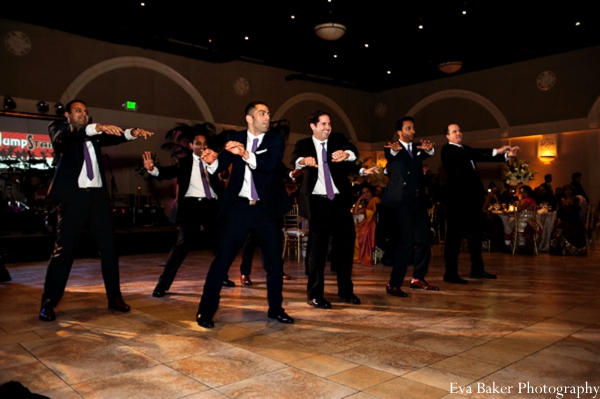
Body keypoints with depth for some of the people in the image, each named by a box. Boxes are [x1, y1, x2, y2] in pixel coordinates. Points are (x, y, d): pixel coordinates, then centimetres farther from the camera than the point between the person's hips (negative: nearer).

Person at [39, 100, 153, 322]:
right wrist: (98, 127, -34)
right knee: (64, 249, -4)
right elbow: (67, 135, -16)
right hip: (73, 196, -4)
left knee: (108, 247, 5)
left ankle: (114, 297, 14)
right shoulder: (59, 130, 7)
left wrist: (133, 133, -18)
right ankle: (48, 303, 6)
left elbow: (114, 138, 4)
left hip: (98, 195, 5)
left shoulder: (94, 135, 20)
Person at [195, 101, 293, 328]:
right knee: (222, 259, -2)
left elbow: (270, 163, -19)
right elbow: (221, 166, -5)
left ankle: (275, 309, 25)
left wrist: (245, 154, -36)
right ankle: (206, 311, 8)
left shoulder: (276, 139, 1)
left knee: (274, 261, 8)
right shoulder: (235, 138, 5)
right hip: (238, 207, -1)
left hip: (266, 209, 1)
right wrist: (212, 160, -29)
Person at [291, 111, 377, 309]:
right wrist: (304, 161, -43)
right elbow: (294, 159, -19)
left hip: (340, 200, 3)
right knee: (318, 246, -2)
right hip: (318, 201, -3)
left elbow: (354, 152, -12)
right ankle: (315, 294, 8)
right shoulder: (304, 144, 2)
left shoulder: (338, 139, 8)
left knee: (346, 243, 8)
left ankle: (345, 290, 23)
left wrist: (346, 154, -37)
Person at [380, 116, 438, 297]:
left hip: (418, 200, 6)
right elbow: (389, 155, -22)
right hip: (400, 200, -6)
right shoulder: (393, 148, 1)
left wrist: (429, 149, -31)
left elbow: (428, 154, -5)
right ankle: (393, 284, -4)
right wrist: (394, 150, -47)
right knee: (407, 241, -13)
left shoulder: (417, 148, 15)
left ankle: (418, 279, 25)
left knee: (425, 239, 9)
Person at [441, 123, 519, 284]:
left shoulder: (466, 149, 20)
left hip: (472, 197, 9)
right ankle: (451, 273, 1)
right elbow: (468, 154, -19)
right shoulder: (447, 150, -6)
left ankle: (477, 269, 25)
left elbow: (482, 156, 14)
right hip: (458, 198, -8)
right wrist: (496, 150, -22)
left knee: (476, 233, 14)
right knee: (454, 235, -5)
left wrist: (506, 154, 2)